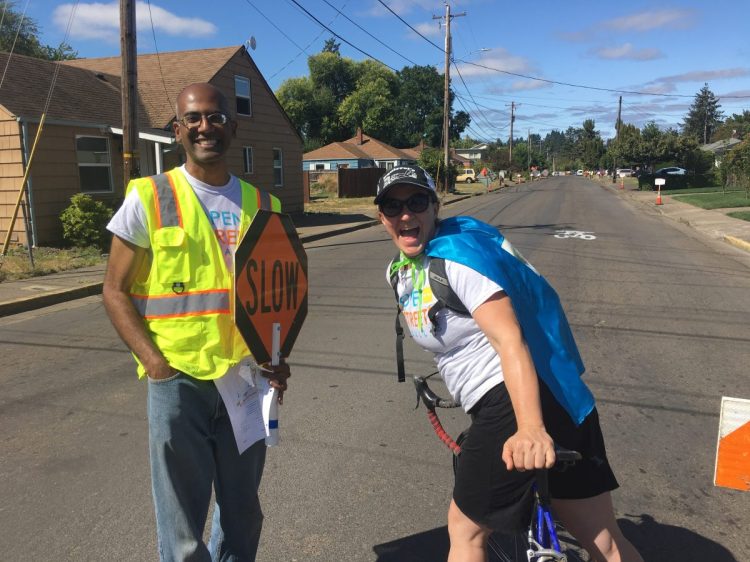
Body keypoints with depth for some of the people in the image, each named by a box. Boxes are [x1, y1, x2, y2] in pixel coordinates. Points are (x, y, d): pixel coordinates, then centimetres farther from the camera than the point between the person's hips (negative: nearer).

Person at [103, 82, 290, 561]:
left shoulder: (263, 206, 6)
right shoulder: (149, 199, -3)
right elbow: (116, 291, -1)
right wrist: (153, 359, -13)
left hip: (248, 377, 3)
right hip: (178, 378, -3)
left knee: (243, 512, 18)